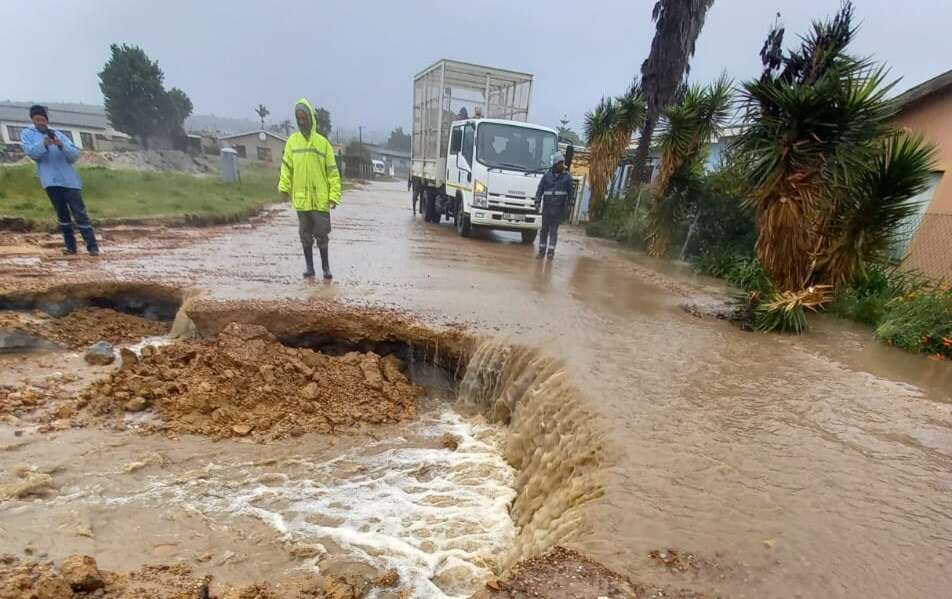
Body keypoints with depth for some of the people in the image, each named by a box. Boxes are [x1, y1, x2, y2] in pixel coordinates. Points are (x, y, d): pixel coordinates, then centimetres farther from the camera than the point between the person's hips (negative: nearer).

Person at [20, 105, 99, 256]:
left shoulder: (58, 134, 15)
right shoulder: (27, 133, 12)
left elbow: (75, 155, 4)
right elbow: (31, 152, -7)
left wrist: (62, 145, -15)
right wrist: (43, 144, -25)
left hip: (69, 179, 0)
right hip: (51, 180, 0)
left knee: (79, 213, -5)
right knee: (62, 214, 4)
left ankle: (92, 245, -6)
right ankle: (70, 245, 10)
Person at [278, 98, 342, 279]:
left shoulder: (323, 142, 1)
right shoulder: (292, 141, 6)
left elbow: (332, 171, -1)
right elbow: (286, 167, 5)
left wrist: (334, 195, -7)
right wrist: (284, 187, -9)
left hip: (320, 199, -2)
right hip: (301, 198, 2)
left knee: (321, 234, 4)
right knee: (305, 234, 9)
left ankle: (325, 266, 19)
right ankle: (309, 266, 21)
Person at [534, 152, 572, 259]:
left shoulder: (567, 176, 4)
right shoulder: (547, 175, 5)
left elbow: (570, 192, 10)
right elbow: (540, 189, 5)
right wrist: (537, 201, -5)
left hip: (559, 206, -1)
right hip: (547, 206, 1)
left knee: (554, 229, -5)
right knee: (544, 228, 5)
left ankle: (551, 251, -3)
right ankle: (542, 250, 12)